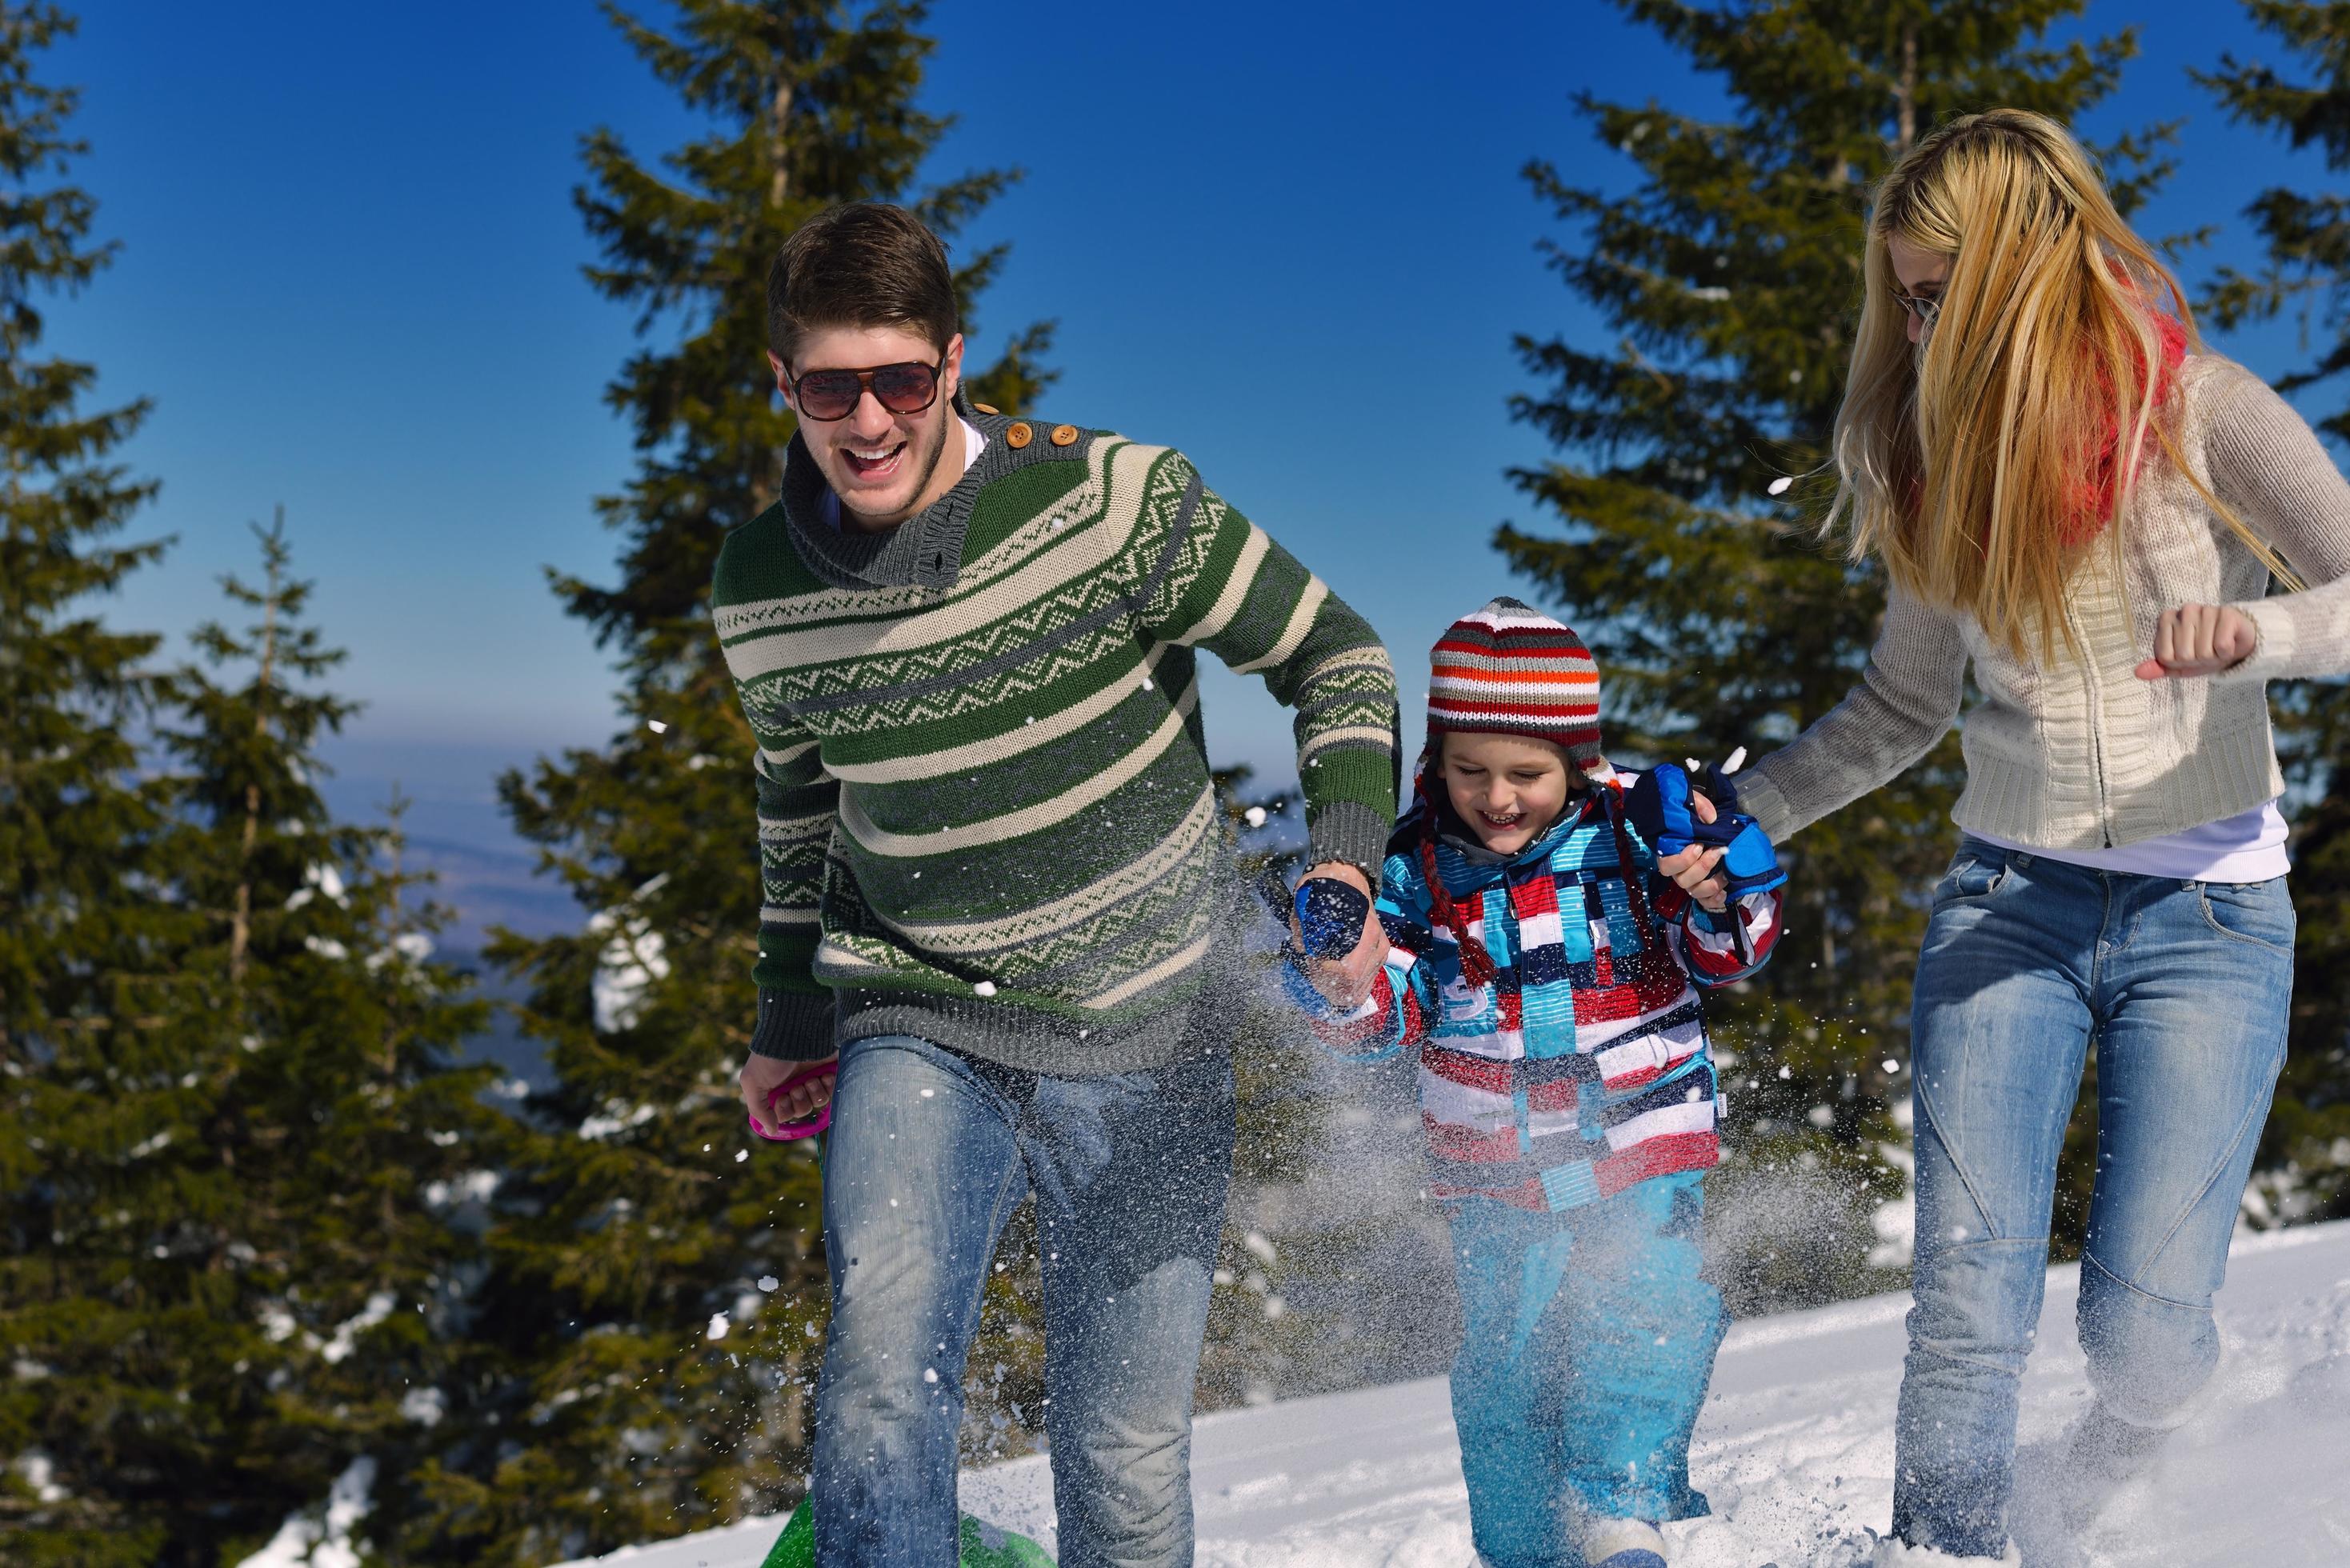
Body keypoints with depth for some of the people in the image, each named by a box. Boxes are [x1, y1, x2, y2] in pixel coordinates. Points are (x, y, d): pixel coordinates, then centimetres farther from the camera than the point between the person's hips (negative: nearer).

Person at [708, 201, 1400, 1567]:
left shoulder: (1110, 500, -16)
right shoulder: (760, 592, -4)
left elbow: (1337, 657, -5)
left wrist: (1349, 854, -20)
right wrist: (791, 1018, 19)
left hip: (1149, 1042, -1)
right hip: (919, 1031, 2)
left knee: (1126, 1448, 5)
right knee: (884, 1374, -22)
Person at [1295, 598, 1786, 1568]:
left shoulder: (1630, 830, -7)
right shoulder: (1417, 864, -4)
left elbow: (1725, 957, 0)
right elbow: (1387, 1019, -3)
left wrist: (1715, 894, -22)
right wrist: (1342, 982, -26)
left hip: (1644, 1150, -1)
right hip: (1495, 1173, 1)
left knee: (1645, 1317, -17)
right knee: (1505, 1363, 4)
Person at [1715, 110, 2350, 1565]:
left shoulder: (2201, 410, -5)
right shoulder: (1944, 455, 8)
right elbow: (1906, 707, 17)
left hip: (2209, 913, -3)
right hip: (2009, 900, 3)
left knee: (2142, 1326, -7)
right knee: (1969, 1298, -9)